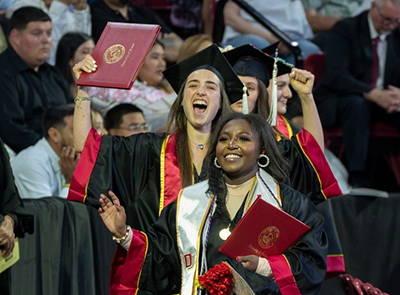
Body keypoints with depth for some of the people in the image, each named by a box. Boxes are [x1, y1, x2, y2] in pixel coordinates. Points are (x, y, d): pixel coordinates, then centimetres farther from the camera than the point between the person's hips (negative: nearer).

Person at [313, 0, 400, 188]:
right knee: (356, 104, -39)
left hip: (382, 100, 5)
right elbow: (336, 75, -21)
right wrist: (373, 94, -35)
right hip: (337, 100, -5)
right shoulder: (344, 30, -9)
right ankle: (357, 177, -39)